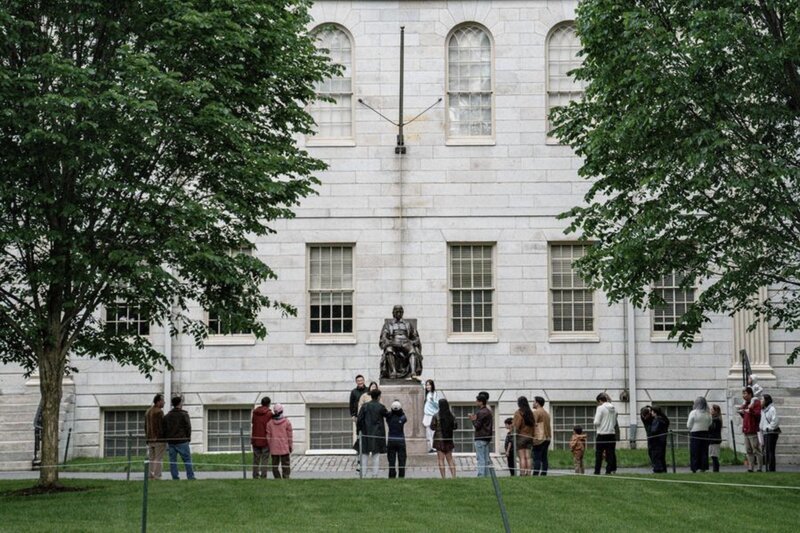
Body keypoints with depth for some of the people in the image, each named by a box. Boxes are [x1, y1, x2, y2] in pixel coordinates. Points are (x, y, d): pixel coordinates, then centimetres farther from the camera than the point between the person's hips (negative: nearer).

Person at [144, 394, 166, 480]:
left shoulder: (148, 412, 14)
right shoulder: (159, 412, -13)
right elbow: (161, 426, -16)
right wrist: (164, 438, -12)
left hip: (150, 440, 8)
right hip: (159, 439, -8)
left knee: (151, 459, 11)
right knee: (158, 460, -6)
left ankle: (150, 476, 8)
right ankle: (157, 476, -9)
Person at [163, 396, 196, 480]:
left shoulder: (167, 416, 11)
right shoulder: (184, 414, -6)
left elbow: (164, 429, 12)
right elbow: (188, 427, -6)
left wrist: (166, 440, 17)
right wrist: (188, 438, 6)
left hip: (170, 442, 5)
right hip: (181, 441, -5)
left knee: (172, 461, 6)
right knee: (187, 460, -1)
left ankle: (175, 478, 4)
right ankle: (190, 477, -5)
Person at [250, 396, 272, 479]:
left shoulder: (254, 412, 5)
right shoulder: (269, 413, -8)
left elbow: (251, 425, 7)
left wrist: (251, 439, 12)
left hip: (255, 440, 4)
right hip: (265, 440, -4)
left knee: (256, 459, 11)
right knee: (265, 459, 0)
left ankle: (255, 476, 11)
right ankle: (263, 477, -5)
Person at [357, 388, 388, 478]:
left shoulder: (365, 406, -2)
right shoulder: (381, 407, -6)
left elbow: (359, 419, -3)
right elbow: (387, 415, 9)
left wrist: (359, 430, 6)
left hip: (366, 433, 2)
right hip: (377, 433, -1)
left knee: (365, 453, 8)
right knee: (376, 454, 4)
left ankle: (363, 473, 5)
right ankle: (375, 474, 1)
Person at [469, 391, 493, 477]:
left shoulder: (481, 412, -16)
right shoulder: (488, 411, 15)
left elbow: (477, 425, -17)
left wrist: (473, 420, 2)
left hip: (480, 438, -10)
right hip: (487, 437, 10)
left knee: (480, 458, -8)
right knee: (486, 458, 12)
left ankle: (481, 475, -9)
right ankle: (486, 475, 14)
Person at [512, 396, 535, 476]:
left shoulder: (518, 413, -9)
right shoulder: (531, 413, 9)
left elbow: (516, 426, -15)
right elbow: (534, 425, 11)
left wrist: (513, 423, 2)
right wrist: (532, 435, 15)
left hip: (520, 436, -5)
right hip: (529, 437, 5)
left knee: (522, 457, -6)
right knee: (528, 457, 5)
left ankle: (522, 473, -11)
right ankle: (528, 473, 1)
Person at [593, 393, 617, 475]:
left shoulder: (600, 408, -9)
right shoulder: (614, 409, 8)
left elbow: (596, 422, -12)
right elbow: (614, 423, 15)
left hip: (602, 434, -5)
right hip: (612, 433, 5)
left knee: (599, 454, 2)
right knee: (610, 454, 6)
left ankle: (597, 472, 1)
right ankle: (609, 471, 4)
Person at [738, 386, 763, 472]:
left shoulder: (756, 402, -5)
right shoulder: (746, 403, 20)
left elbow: (757, 415, -15)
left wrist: (750, 410, -25)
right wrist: (740, 412, 11)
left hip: (753, 430, -9)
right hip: (746, 430, 9)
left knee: (756, 450, -8)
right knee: (749, 451, 8)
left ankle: (760, 468, -7)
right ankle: (750, 468, 10)